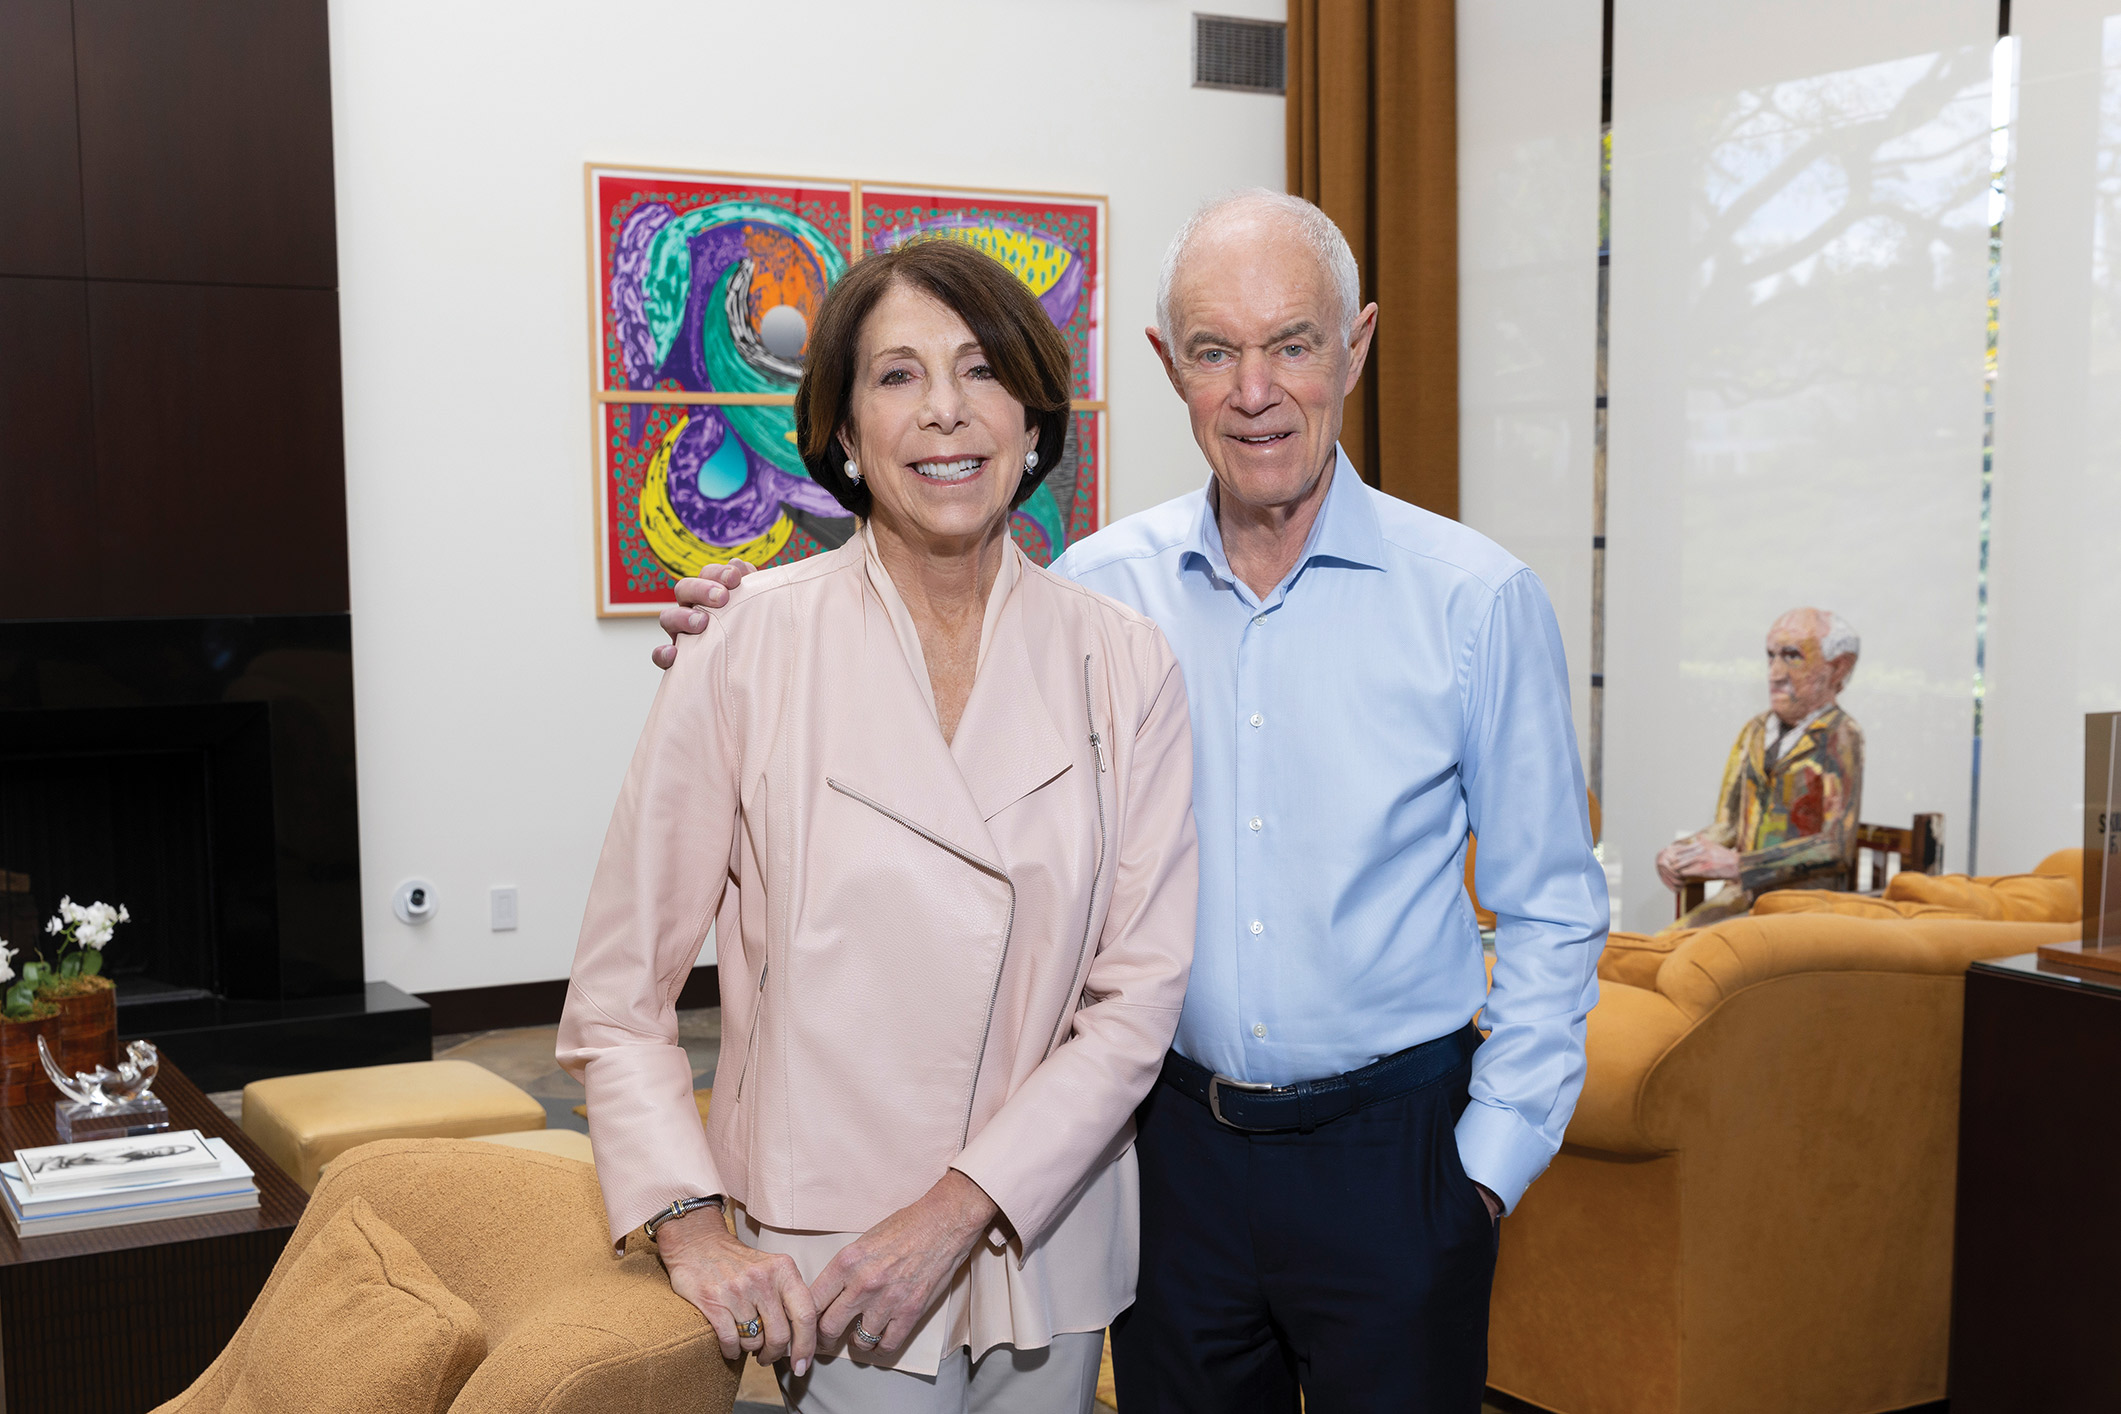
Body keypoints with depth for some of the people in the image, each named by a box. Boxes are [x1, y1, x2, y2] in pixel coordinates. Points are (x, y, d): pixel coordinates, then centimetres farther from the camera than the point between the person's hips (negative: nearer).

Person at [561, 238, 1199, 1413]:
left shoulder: (1121, 664, -2)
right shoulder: (752, 645, -7)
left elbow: (1139, 995, -5)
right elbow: (620, 987, -4)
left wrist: (959, 1209, -13)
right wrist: (690, 1223, -14)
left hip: (1046, 1259, 3)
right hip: (822, 1272, -2)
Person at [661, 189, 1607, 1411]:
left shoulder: (1479, 600, -5)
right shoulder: (1097, 589, -1)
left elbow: (1548, 912, 0)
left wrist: (1494, 1159, -5)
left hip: (1390, 1150, -2)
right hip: (1175, 1138, 2)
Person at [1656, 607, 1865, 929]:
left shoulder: (1840, 737, -5)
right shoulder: (1753, 733, 14)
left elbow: (1836, 848, -14)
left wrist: (1736, 864, -19)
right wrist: (1681, 852, -6)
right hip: (1745, 898, 6)